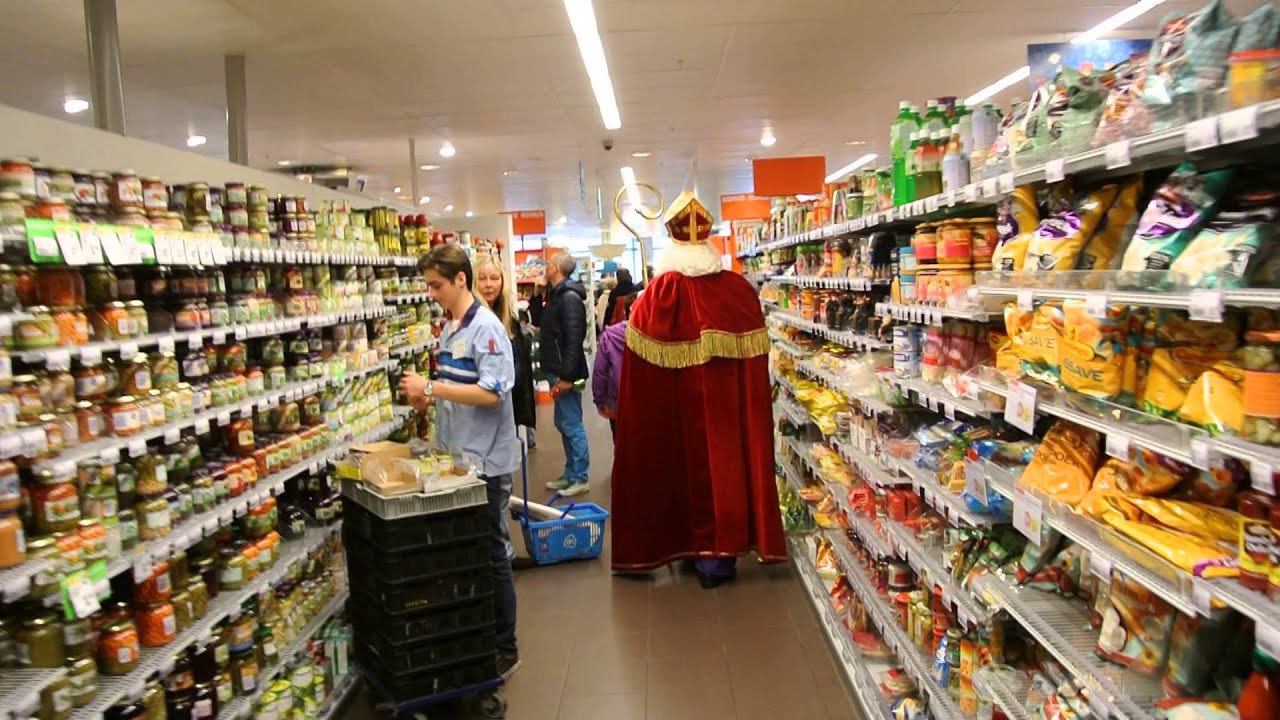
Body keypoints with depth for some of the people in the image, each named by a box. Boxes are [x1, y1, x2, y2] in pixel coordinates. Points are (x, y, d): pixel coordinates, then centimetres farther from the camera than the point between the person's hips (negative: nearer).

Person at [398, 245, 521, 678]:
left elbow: (491, 393, -24)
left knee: (492, 556, 3)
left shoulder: (486, 328, -16)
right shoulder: (449, 328, 10)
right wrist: (429, 397, 2)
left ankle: (505, 650, 18)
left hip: (485, 461, -9)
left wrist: (431, 387, -22)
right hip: (455, 455, 9)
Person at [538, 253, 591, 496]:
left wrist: (566, 376, -25)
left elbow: (574, 339, -24)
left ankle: (580, 479, 4)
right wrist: (540, 308, 16)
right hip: (557, 371, 10)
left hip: (565, 374, -10)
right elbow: (540, 322, 29)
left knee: (572, 426, -4)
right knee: (563, 424, 15)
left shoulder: (570, 297, -16)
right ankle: (570, 475, 24)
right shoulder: (556, 295, 15)